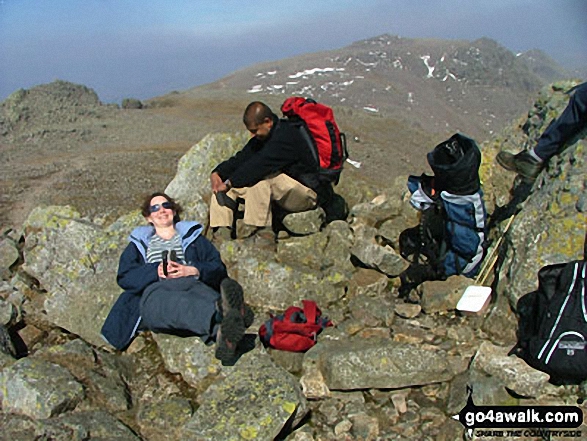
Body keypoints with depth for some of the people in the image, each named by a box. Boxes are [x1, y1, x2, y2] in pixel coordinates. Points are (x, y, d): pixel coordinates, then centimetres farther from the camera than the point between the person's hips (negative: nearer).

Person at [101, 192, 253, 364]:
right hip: (154, 291, -1)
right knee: (175, 305, -43)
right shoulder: (139, 243, 34)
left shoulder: (192, 236, 33)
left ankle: (225, 335, -75)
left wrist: (192, 270, -3)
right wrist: (156, 271, -3)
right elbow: (124, 277, 15)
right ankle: (224, 314, -75)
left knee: (210, 299, -41)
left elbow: (219, 269, 18)